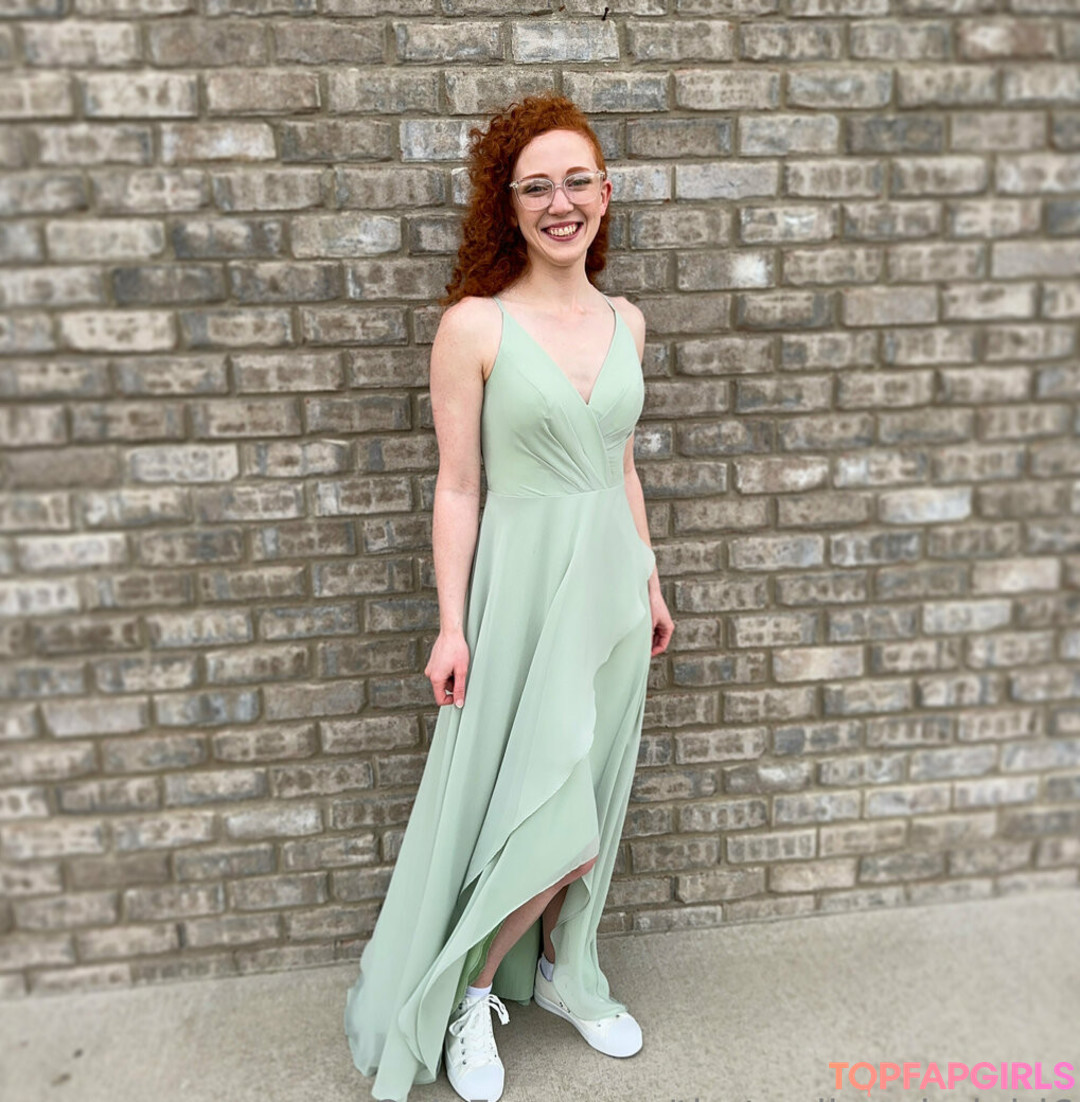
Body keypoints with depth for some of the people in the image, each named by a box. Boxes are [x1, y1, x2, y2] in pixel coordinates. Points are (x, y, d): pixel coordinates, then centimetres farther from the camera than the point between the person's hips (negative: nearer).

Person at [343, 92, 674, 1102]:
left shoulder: (625, 321, 7)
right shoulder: (474, 324, -10)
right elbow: (457, 485, -9)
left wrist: (650, 582, 15)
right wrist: (451, 626, -10)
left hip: (612, 580, 6)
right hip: (525, 582, -5)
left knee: (595, 797, 16)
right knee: (551, 817, -3)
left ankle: (563, 972, 39)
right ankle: (473, 991, 25)